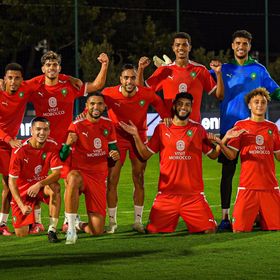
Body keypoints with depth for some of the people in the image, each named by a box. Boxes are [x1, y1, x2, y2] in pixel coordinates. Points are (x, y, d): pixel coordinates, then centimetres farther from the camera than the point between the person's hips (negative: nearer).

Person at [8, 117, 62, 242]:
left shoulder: (52, 146, -13)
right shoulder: (20, 151, -22)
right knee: (21, 234, -6)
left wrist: (39, 184, -36)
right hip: (22, 191, -1)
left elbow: (56, 174, -17)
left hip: (42, 186, 2)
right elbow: (12, 181, -18)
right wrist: (21, 205, -28)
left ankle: (52, 230, -27)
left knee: (55, 188, -35)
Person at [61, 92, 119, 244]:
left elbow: (113, 148, 17)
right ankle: (71, 229, -37)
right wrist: (68, 144, -31)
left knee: (97, 230, -5)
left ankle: (80, 225, 34)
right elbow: (62, 157, -9)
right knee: (73, 178, -45)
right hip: (80, 173, -4)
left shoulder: (108, 125, 4)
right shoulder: (76, 126, -10)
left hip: (99, 177, 4)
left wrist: (115, 154, -8)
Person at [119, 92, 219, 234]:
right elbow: (145, 154, 7)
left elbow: (213, 155, 11)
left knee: (209, 230, -11)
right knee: (153, 231, -7)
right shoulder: (162, 129, 6)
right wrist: (136, 136, -6)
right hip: (166, 194, 0)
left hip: (194, 194, 0)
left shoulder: (198, 129, 7)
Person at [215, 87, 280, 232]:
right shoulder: (240, 126, 5)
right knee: (239, 229, -9)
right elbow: (232, 155, 0)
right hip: (248, 186, -2)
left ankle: (262, 219, 20)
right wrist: (221, 143, -18)